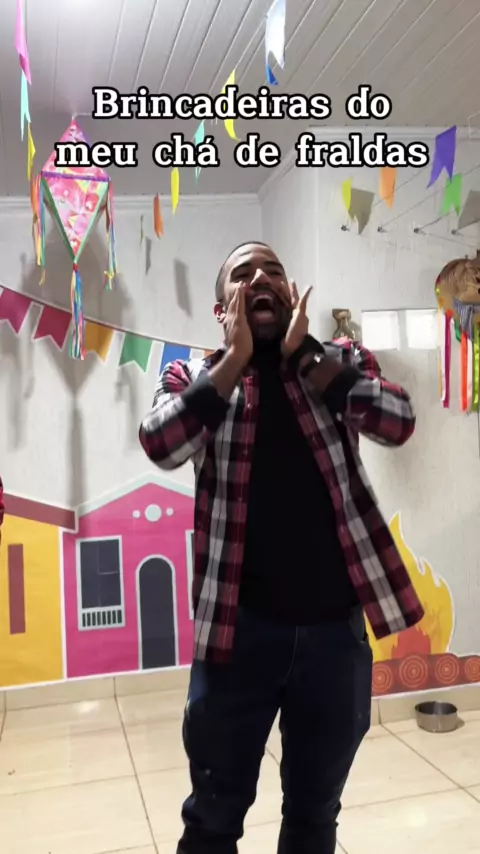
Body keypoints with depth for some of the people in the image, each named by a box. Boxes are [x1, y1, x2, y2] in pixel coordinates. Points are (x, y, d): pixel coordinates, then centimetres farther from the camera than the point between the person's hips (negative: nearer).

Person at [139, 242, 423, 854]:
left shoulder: (340, 361, 6)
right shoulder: (193, 377, 3)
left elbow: (397, 422, -11)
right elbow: (160, 446, -16)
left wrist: (301, 353, -10)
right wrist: (236, 358, -12)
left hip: (335, 624, 2)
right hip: (239, 626, -1)